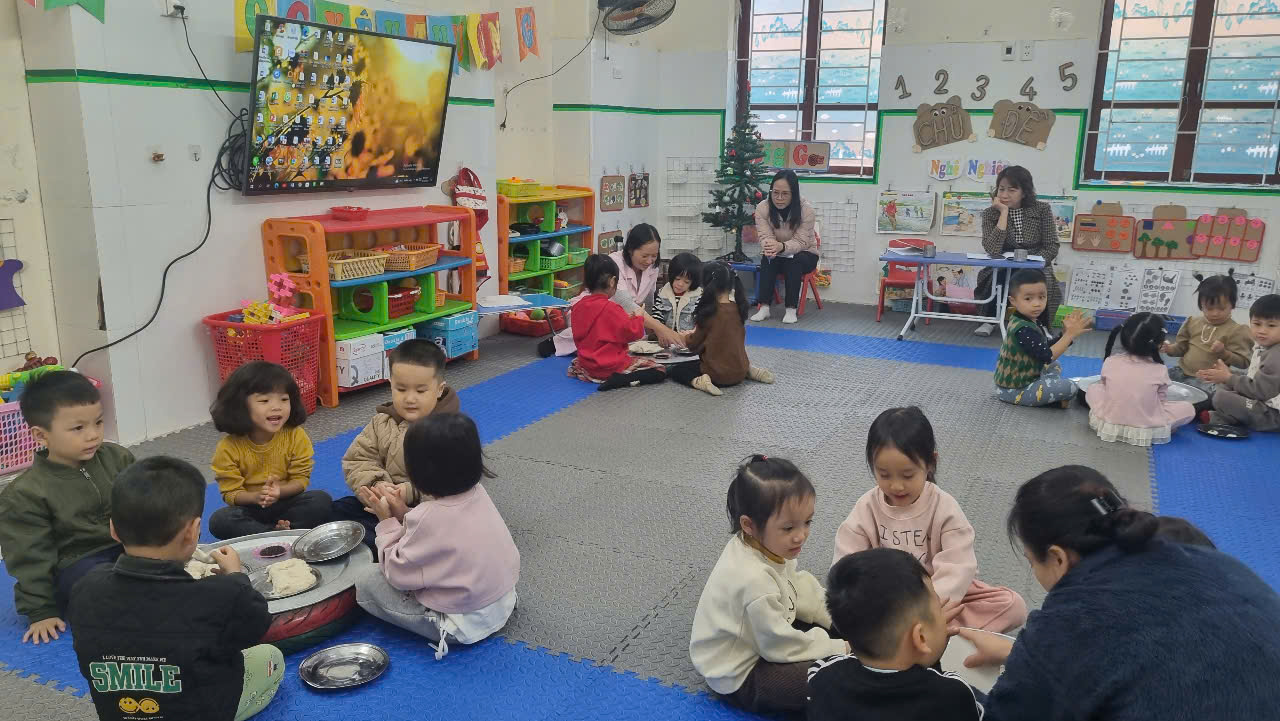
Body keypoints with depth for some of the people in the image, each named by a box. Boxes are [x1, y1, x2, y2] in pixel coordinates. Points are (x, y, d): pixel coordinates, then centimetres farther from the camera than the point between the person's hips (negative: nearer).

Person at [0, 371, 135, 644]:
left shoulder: (117, 458, 1)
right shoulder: (25, 495, -12)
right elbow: (30, 557, -8)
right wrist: (41, 611, -8)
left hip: (128, 547, 6)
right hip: (76, 565, -5)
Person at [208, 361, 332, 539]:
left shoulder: (296, 437, -10)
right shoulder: (228, 448, -14)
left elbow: (301, 479, -6)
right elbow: (231, 493, -9)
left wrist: (279, 491, -27)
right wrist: (256, 496, -30)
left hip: (286, 503, 0)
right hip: (250, 507, 0)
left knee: (322, 500, -25)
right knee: (219, 521, -30)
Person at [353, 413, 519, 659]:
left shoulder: (429, 517, -28)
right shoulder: (477, 494, -6)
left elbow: (399, 575, -16)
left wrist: (387, 522, -7)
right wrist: (404, 514, 1)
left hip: (464, 624, -8)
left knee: (365, 581, -2)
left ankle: (444, 629, 3)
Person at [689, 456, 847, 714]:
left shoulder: (769, 545, -12)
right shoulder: (754, 580, -38)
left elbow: (801, 589, 6)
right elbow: (781, 647, -26)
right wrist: (838, 649, -16)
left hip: (766, 635, 9)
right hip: (739, 677, -9)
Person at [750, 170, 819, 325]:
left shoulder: (806, 209, -22)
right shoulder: (762, 208, -16)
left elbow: (800, 242, -27)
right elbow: (765, 237, -21)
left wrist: (781, 246, -49)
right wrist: (769, 247, -48)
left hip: (803, 255, -2)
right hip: (776, 256, 2)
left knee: (793, 261, -34)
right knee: (767, 259, -30)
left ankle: (791, 309, -28)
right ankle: (764, 307, -33)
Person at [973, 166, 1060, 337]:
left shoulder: (1042, 210, 0)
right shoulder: (990, 214, -3)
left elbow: (1051, 247, -2)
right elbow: (993, 250, -19)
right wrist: (1004, 212, -18)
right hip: (1003, 270, 0)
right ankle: (992, 319, -9)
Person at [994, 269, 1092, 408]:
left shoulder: (1032, 320, 3)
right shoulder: (1023, 330, -27)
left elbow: (1047, 347, 6)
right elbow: (1047, 356, -30)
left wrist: (1065, 333, -8)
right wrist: (1070, 334, -26)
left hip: (1016, 378, 10)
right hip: (1013, 390, -10)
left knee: (1055, 366, 30)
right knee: (1068, 388, -19)